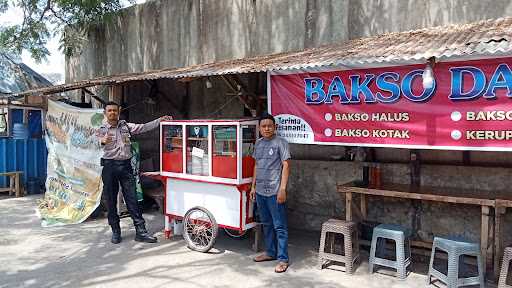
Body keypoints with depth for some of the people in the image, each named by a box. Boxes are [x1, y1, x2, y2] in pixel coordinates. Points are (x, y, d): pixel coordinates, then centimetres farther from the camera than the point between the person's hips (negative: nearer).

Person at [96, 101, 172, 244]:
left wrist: (160, 120, 2)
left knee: (132, 199, 0)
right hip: (109, 166, -2)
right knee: (111, 200, 4)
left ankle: (140, 231, 2)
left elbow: (144, 127, 10)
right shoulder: (102, 130, 2)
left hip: (125, 165, 2)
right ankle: (115, 231, 17)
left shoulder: (126, 126, 13)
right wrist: (102, 141, -40)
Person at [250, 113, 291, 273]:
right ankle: (270, 252, 31)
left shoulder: (280, 142, -8)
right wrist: (253, 186, 15)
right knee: (266, 224, 17)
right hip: (260, 191, 7)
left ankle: (283, 259, 7)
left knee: (280, 226, -1)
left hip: (275, 191, -7)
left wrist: (282, 189, -16)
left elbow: (285, 165, -11)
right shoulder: (258, 143, 11)